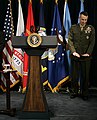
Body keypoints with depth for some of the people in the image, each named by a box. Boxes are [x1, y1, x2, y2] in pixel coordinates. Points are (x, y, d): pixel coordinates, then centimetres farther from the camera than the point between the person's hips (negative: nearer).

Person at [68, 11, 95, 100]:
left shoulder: (91, 28, 5)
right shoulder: (73, 28, 7)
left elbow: (92, 42, 1)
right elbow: (70, 40, 2)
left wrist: (88, 53, -10)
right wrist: (73, 51, -9)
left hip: (86, 56, -1)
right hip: (75, 56, 1)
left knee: (85, 75, 4)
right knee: (74, 75, 7)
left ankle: (84, 93, 15)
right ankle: (74, 92, 20)